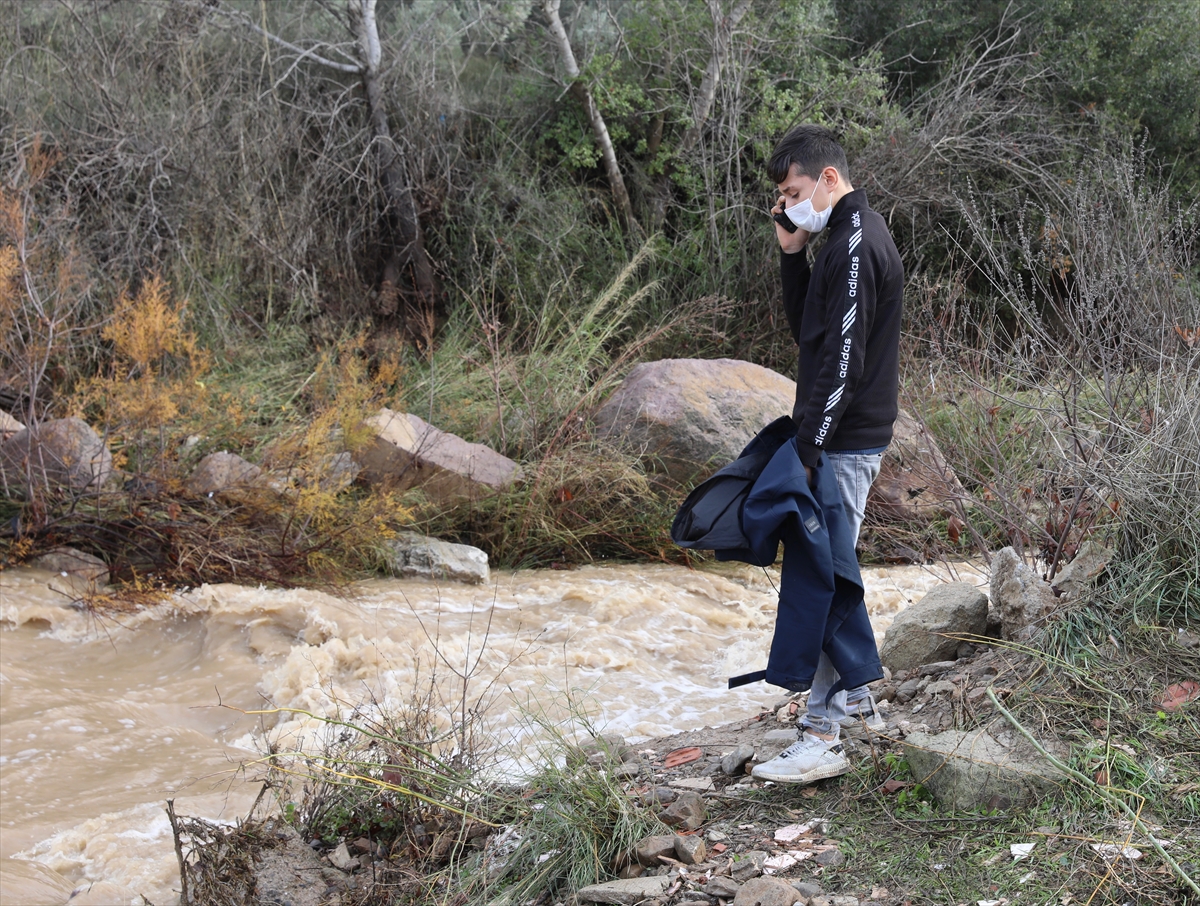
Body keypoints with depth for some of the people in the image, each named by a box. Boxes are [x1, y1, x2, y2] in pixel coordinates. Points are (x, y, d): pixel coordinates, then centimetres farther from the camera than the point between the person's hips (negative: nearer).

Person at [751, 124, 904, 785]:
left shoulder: (854, 246, -17)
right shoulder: (849, 238, 15)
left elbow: (841, 360, -23)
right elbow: (807, 332, 18)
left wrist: (807, 449, -22)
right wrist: (793, 256, 6)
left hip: (845, 444, -11)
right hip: (846, 440, 11)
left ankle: (823, 737, -7)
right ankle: (857, 704, 29)